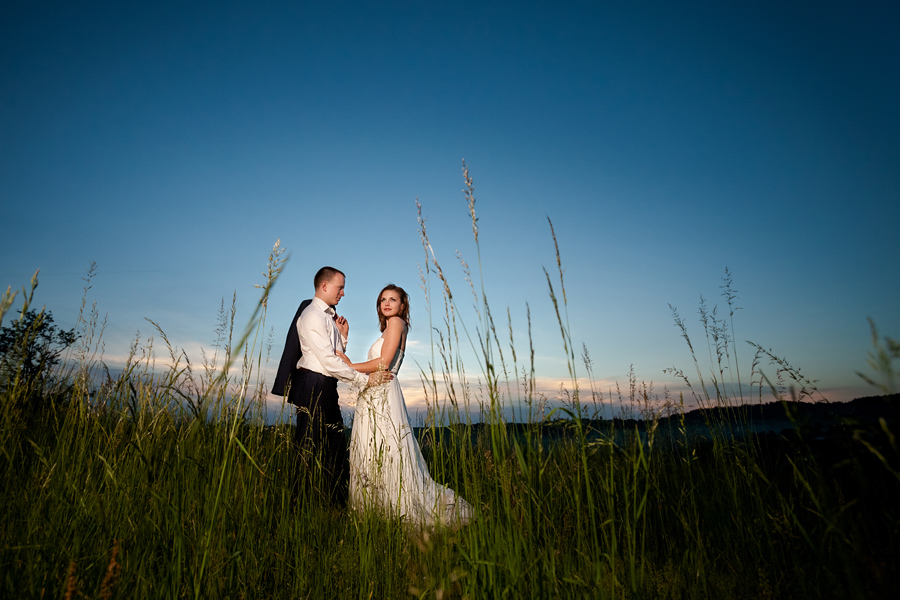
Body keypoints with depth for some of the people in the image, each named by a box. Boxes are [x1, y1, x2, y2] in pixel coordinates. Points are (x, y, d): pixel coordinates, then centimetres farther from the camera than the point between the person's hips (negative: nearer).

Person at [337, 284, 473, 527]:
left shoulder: (396, 322, -3)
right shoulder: (388, 329, 22)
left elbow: (383, 363, -13)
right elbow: (377, 367, 13)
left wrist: (351, 367, -4)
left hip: (384, 396, -9)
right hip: (374, 396, 9)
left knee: (390, 457, -7)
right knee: (373, 460, 8)